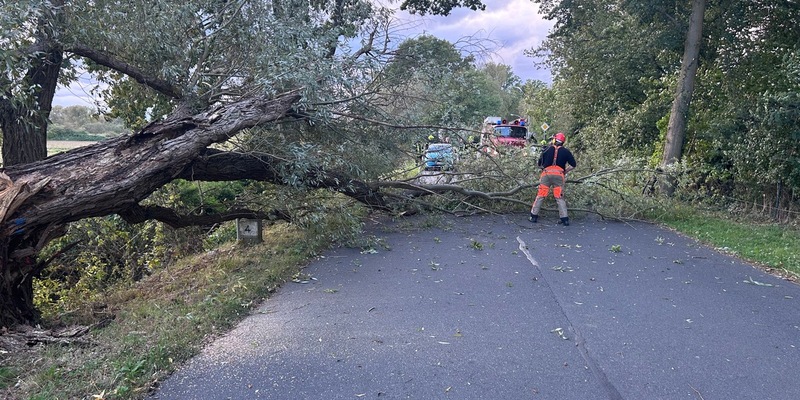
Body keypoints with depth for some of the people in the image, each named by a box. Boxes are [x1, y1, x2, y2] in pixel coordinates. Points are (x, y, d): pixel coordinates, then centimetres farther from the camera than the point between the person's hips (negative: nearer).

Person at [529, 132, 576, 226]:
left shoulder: (547, 150, 8)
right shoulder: (566, 151, 8)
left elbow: (540, 164, 12)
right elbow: (573, 165, 8)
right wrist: (565, 171, 18)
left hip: (546, 174, 0)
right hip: (559, 175, 0)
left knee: (540, 196, 6)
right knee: (560, 197, 6)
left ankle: (534, 216, 8)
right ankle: (565, 219, 3)